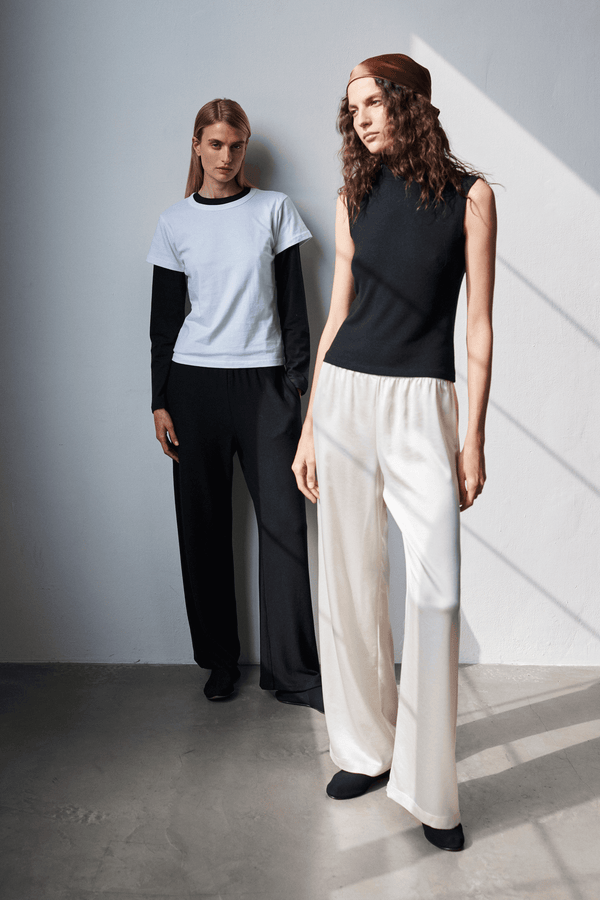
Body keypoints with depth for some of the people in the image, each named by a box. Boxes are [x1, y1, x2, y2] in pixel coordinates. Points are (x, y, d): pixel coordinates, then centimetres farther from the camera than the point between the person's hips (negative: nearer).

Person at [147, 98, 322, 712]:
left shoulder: (274, 209, 8)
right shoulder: (175, 224, 9)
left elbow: (293, 303, 6)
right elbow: (164, 317, 9)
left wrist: (297, 380, -1)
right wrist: (160, 400, 4)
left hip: (263, 382, -1)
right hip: (194, 383, 1)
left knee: (284, 520, -6)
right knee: (205, 524, 4)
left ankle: (291, 669, 5)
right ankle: (220, 659, 20)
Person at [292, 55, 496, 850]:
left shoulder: (469, 194, 3)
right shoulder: (356, 196, 12)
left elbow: (479, 323, 0)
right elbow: (337, 315, 10)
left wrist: (474, 437, -5)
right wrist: (309, 428, 7)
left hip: (422, 403, -3)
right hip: (345, 396, 3)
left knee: (434, 593, -6)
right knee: (350, 583, 7)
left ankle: (429, 788, 11)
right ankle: (366, 749, 25)